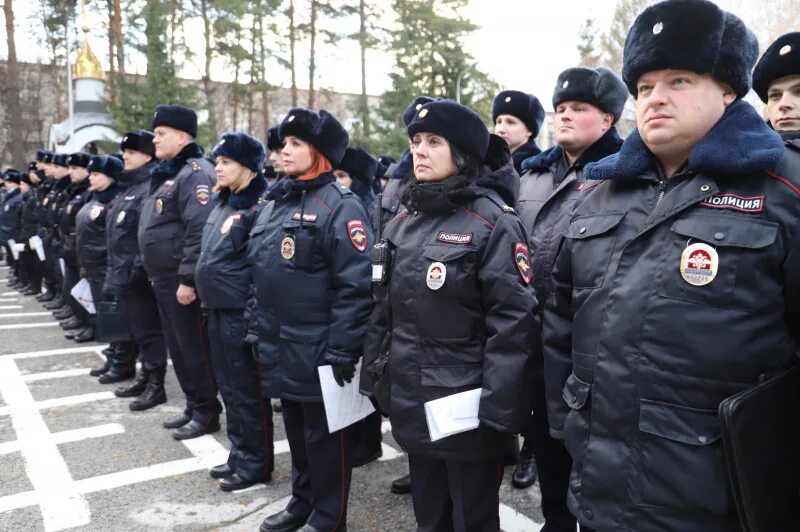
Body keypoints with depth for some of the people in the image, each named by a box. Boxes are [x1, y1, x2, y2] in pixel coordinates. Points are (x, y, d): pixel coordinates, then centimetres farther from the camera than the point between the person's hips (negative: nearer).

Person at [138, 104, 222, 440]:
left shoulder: (195, 173, -15)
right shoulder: (167, 174, 17)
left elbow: (200, 231, -25)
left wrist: (188, 279, -26)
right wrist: (155, 274, 22)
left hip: (182, 280, -10)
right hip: (164, 279, 10)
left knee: (195, 347, 0)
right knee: (178, 347, 16)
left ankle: (207, 412, 13)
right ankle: (193, 406, 28)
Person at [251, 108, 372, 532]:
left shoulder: (339, 206, -14)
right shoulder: (275, 204, 12)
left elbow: (355, 287, -19)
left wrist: (342, 351, -20)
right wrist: (255, 330, 17)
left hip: (319, 352, -8)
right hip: (280, 349, 8)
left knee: (325, 436, 8)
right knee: (296, 431, 21)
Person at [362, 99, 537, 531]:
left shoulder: (492, 222, -13)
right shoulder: (404, 220, 8)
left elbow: (512, 322, -17)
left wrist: (496, 408, -19)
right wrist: (374, 373, 10)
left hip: (466, 406, -6)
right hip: (412, 401, 6)